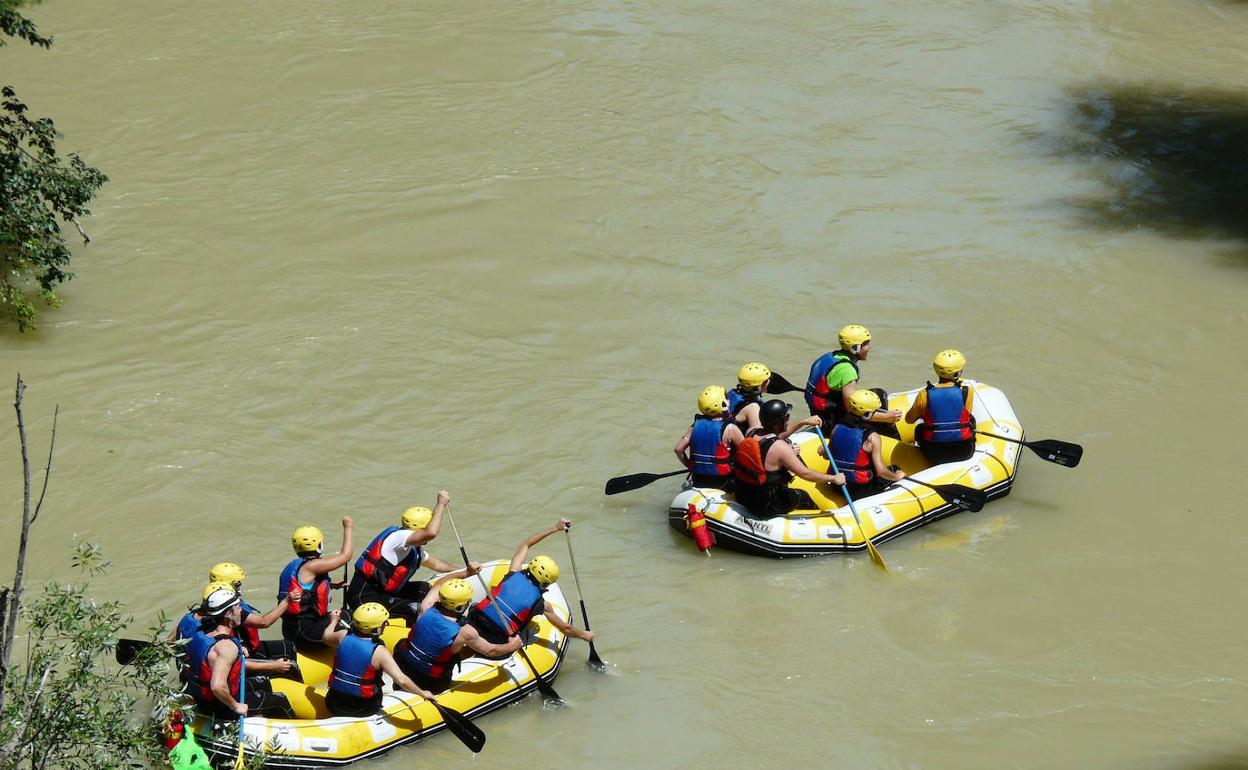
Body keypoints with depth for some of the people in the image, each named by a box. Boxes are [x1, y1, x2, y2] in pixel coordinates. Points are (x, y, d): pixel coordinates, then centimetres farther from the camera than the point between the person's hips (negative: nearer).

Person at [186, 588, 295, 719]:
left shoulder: (202, 634, -3)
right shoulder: (227, 646, -32)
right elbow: (217, 687, -43)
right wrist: (236, 706, -25)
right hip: (220, 707, -9)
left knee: (263, 683, 29)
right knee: (281, 701, 9)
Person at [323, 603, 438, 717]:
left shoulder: (343, 636, -10)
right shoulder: (379, 652, -22)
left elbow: (326, 637, 14)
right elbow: (401, 680, -27)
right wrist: (423, 693, -13)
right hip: (364, 709, -2)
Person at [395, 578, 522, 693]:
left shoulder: (426, 608, -20)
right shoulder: (464, 632, -27)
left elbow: (440, 584, 2)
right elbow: (490, 651, -9)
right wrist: (512, 646, 8)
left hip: (403, 665, 4)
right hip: (431, 683, -4)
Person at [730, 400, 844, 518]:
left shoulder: (751, 433, -5)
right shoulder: (780, 448, -27)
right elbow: (805, 473, -20)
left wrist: (802, 423, 17)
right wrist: (833, 478, -8)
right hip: (767, 507, -7)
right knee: (803, 496, 21)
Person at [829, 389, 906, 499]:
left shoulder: (837, 429, -5)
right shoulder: (872, 437, -19)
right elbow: (881, 471, -19)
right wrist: (897, 476, 0)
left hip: (838, 487, 6)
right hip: (861, 489, -6)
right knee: (895, 470, 19)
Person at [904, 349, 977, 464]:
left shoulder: (924, 395, -13)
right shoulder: (966, 392, -13)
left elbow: (909, 419, 2)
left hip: (935, 456, 0)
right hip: (964, 452, 0)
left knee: (919, 429, 31)